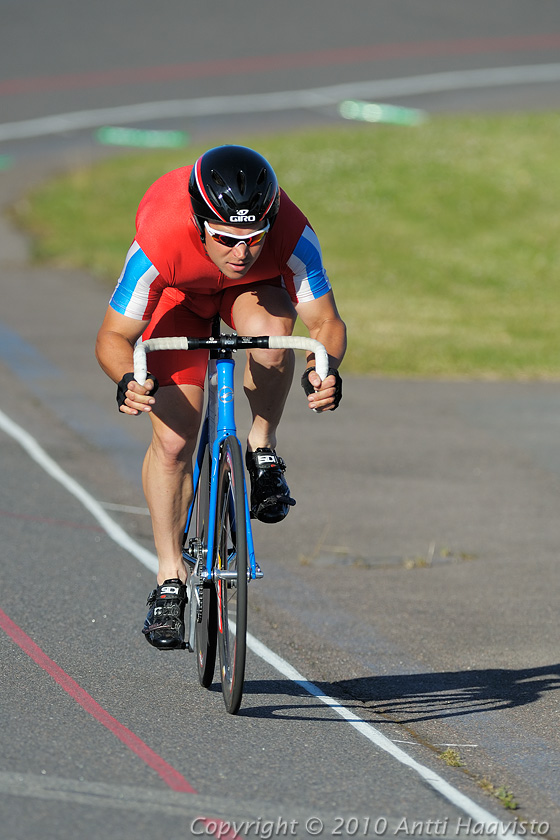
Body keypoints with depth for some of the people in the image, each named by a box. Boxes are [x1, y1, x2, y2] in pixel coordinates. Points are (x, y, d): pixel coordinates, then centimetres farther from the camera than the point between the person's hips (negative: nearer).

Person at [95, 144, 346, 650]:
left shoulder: (292, 237, -38)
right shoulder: (160, 243, -40)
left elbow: (326, 322, -29)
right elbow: (114, 335, -29)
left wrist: (325, 369, -51)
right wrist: (126, 380, -50)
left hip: (255, 288, 1)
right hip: (179, 295, 0)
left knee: (271, 330, -36)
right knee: (173, 440, -10)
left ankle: (262, 451, -11)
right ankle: (170, 580, 5)